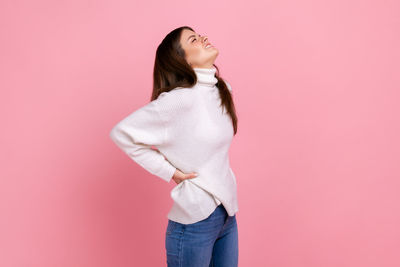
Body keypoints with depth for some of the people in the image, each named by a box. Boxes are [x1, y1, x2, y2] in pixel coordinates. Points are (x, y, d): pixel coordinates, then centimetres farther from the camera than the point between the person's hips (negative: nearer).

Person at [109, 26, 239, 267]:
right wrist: (169, 171, -13)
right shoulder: (179, 98, -19)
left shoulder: (223, 90, 4)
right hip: (195, 219, -7)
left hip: (227, 214, 7)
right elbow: (122, 132, -16)